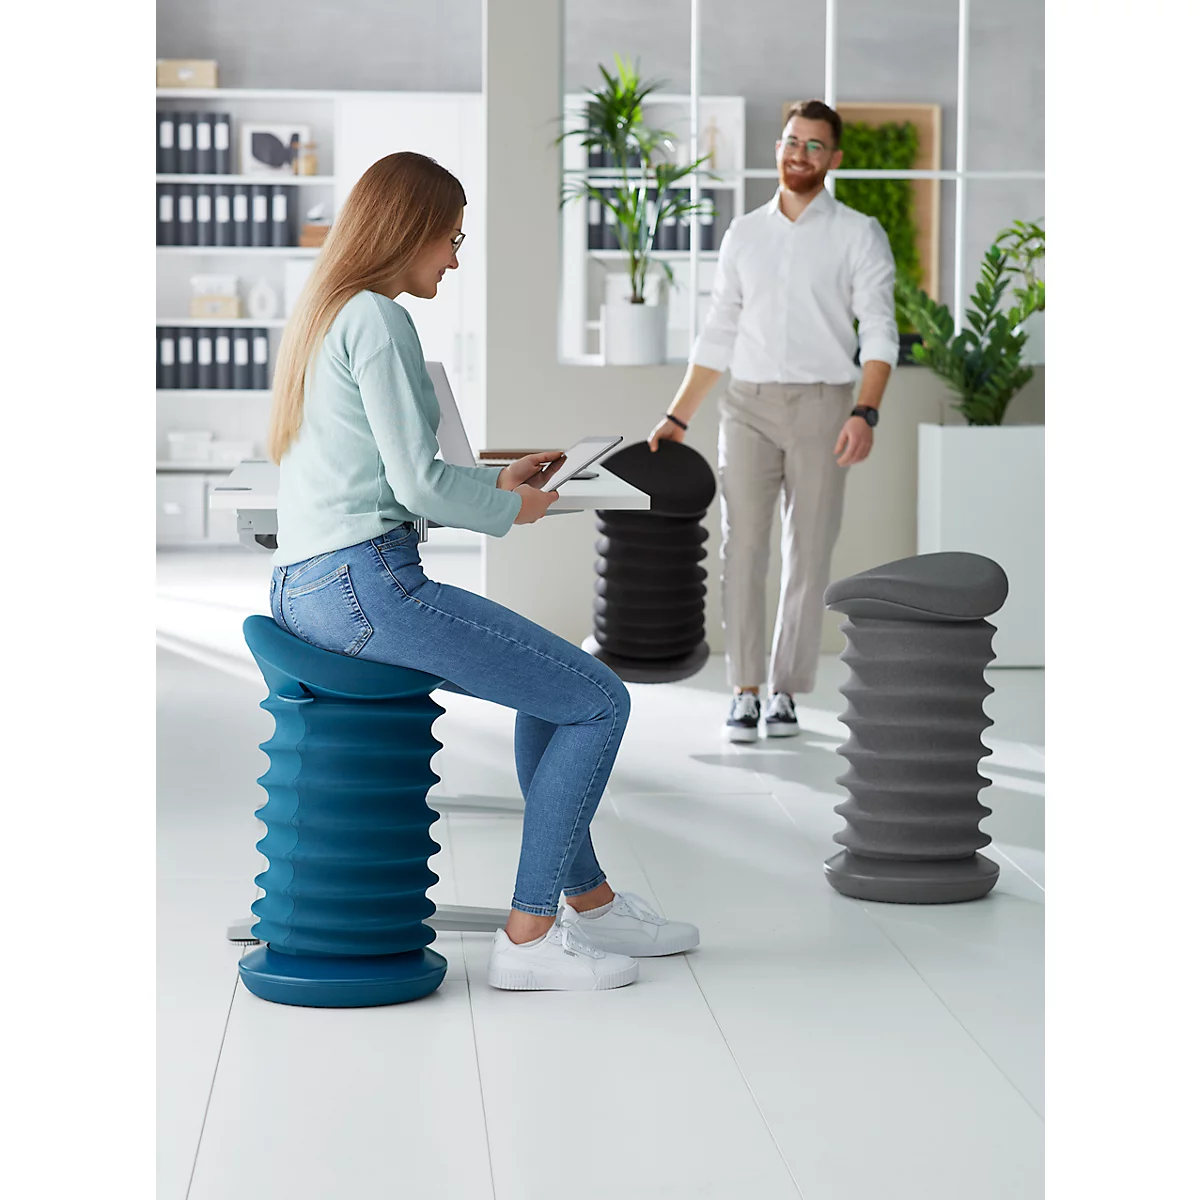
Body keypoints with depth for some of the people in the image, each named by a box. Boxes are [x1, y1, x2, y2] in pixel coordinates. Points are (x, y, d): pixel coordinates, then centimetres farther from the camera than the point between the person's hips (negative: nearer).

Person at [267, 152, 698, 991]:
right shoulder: (377, 321, -12)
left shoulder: (323, 316, 19)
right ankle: (528, 938, -2)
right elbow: (418, 483, -17)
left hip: (305, 590, 11)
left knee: (552, 685, 26)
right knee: (600, 701, -6)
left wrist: (495, 481, 20)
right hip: (365, 585, -11)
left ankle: (590, 900, 31)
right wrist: (510, 508, 1)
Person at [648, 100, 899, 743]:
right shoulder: (744, 234, 12)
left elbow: (879, 332, -7)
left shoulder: (859, 234, 1)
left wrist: (865, 412, -22)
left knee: (808, 556, 1)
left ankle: (785, 693, 9)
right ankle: (745, 694, -3)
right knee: (741, 548, -5)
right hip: (748, 406, 2)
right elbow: (718, 336, 16)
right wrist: (676, 418, 11)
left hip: (822, 406, -2)